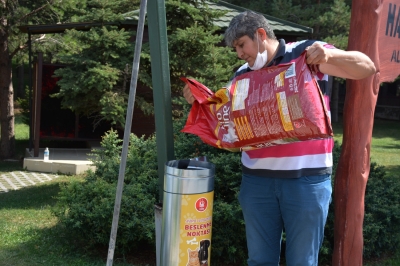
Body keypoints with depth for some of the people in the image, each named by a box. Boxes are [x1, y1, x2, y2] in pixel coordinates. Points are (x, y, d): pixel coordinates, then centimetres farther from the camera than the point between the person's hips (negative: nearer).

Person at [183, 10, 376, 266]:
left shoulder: (307, 53, -1)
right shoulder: (243, 75, 13)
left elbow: (367, 68, -7)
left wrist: (329, 54, -25)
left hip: (307, 178, -4)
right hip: (257, 179, 4)